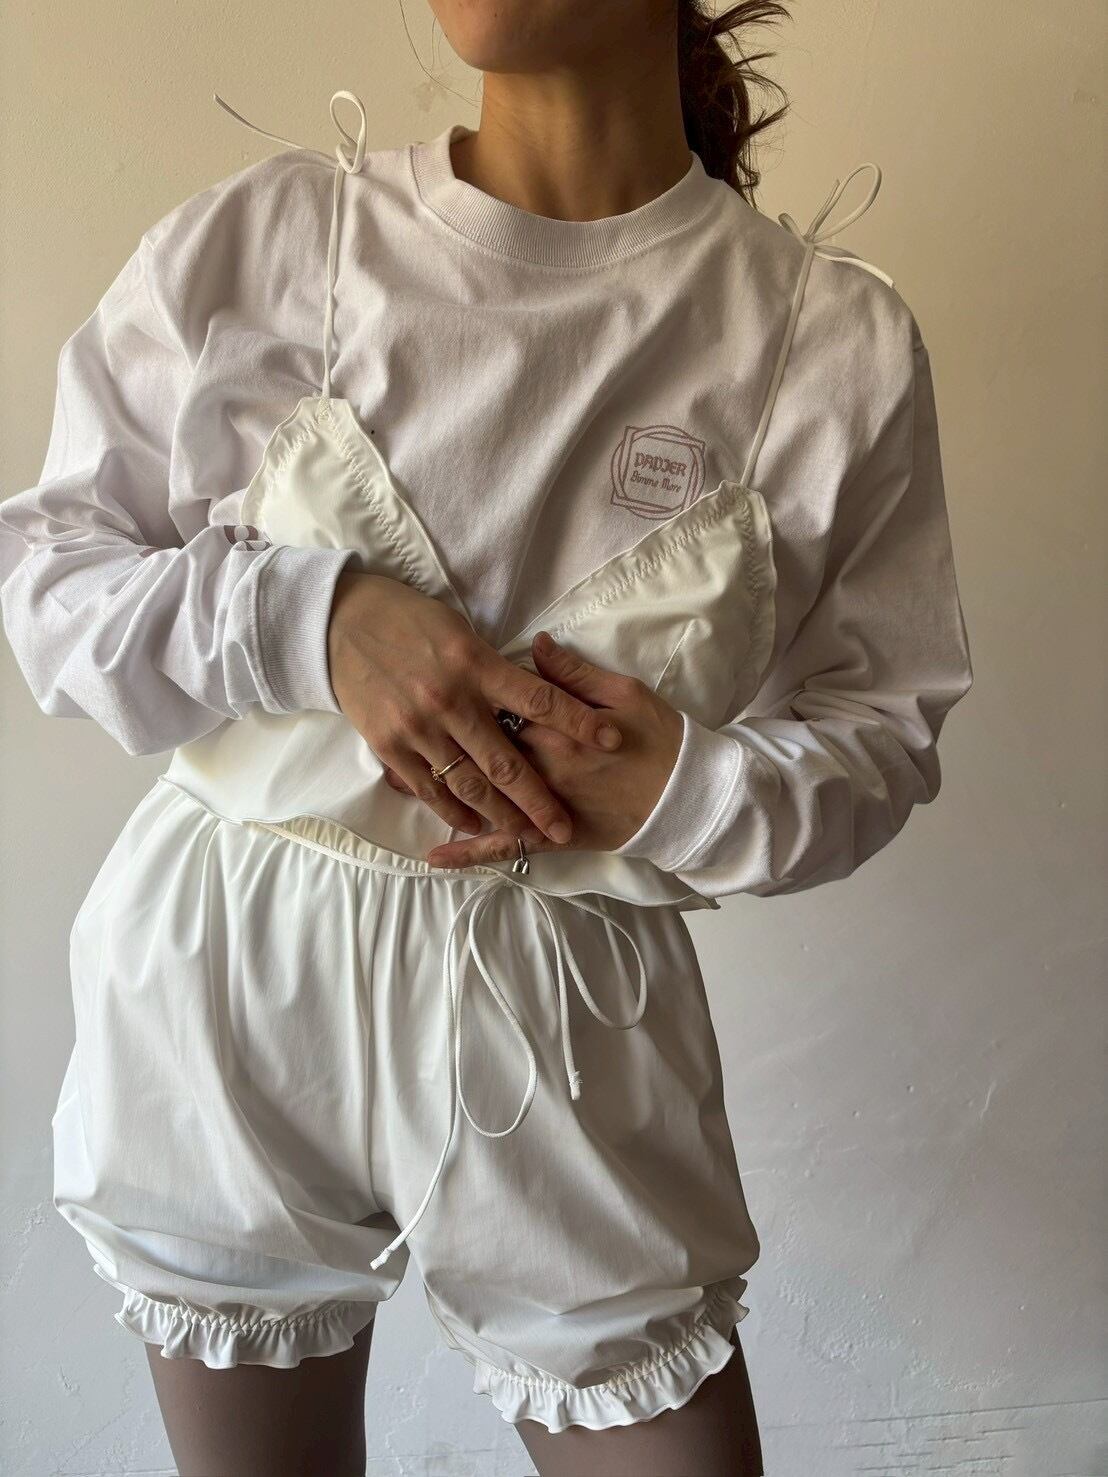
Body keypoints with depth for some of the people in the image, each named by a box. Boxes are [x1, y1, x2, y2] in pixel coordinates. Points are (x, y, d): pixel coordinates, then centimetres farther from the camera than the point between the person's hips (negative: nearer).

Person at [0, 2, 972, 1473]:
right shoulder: (259, 239, -5)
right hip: (228, 981, 1)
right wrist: (308, 614, -19)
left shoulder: (836, 341, -5)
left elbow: (880, 737, 1)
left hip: (566, 1025, 0)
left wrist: (698, 791, -20)